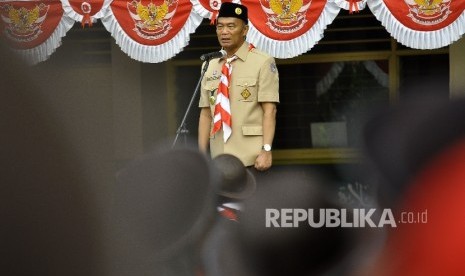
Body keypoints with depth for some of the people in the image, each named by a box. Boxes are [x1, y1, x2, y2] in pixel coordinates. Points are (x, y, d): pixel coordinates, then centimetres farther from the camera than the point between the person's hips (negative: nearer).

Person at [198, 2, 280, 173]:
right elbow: (205, 114, 13)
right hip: (219, 159, 5)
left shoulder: (263, 62, -2)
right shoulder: (211, 67, 13)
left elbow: (269, 111, -8)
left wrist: (266, 150, -17)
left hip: (251, 159, -5)